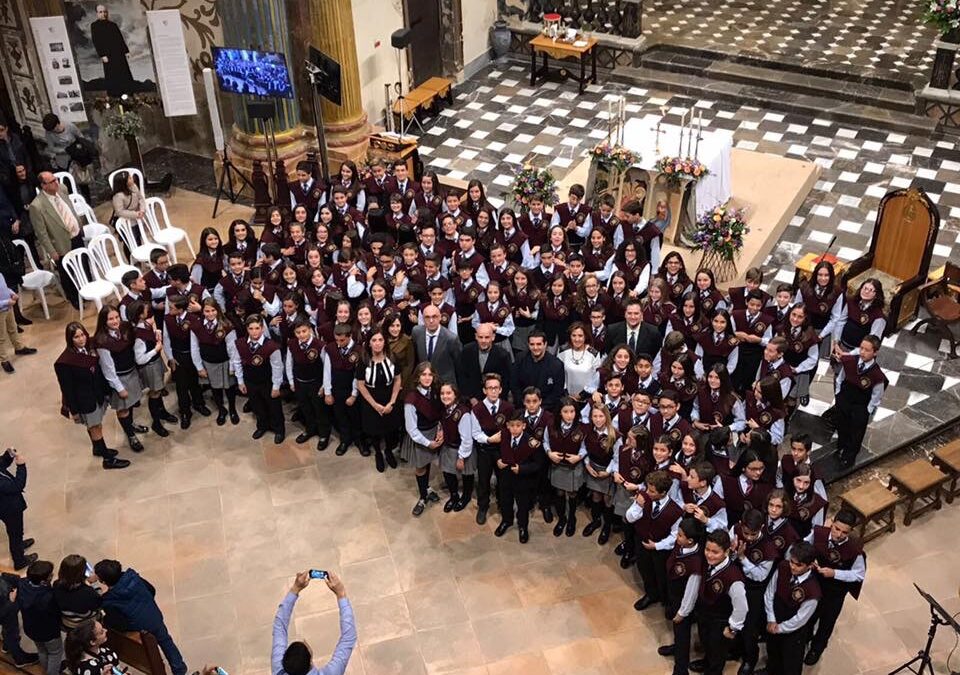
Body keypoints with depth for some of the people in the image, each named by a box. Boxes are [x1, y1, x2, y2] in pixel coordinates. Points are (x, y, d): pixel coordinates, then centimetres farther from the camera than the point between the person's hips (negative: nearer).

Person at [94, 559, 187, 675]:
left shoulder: (109, 602, -26)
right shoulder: (132, 576, -14)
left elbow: (120, 625, -20)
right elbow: (152, 590, 1)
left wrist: (104, 618, -3)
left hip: (140, 629, -4)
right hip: (155, 618, 4)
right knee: (166, 642, 27)